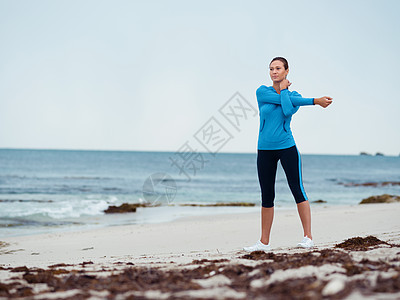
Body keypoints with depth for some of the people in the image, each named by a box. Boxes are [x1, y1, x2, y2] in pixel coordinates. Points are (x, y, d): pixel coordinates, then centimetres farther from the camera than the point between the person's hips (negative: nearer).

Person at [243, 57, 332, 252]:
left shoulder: (294, 95, 4)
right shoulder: (262, 92, 2)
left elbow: (288, 111, -18)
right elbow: (281, 100, -11)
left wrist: (283, 89, -6)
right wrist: (314, 101, -9)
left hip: (287, 147, -1)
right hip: (265, 149, 1)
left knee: (297, 190, -6)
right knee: (267, 197, 5)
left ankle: (308, 237, -3)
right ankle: (264, 242, 11)